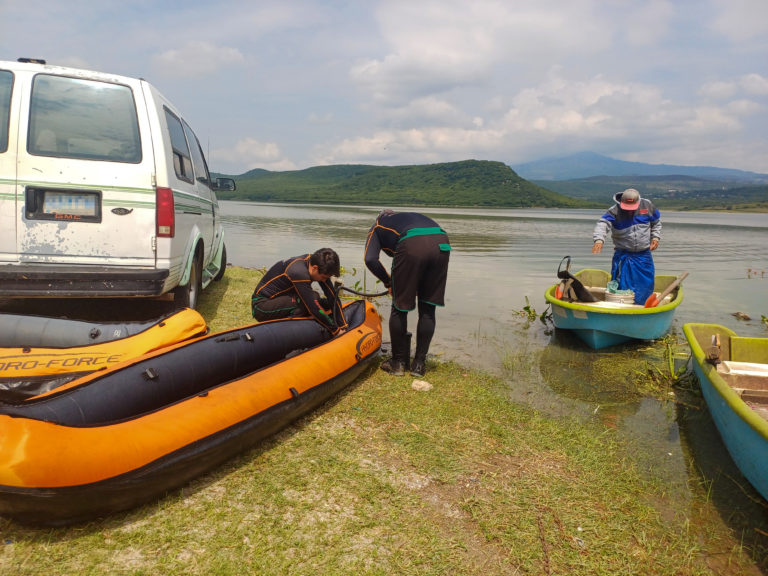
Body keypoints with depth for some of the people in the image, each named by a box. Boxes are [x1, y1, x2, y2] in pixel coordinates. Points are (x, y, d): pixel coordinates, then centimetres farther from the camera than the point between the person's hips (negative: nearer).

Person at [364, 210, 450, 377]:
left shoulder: (377, 226, 29)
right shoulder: (412, 216, 42)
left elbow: (370, 259, 10)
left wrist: (388, 282, 23)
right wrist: (419, 284, 31)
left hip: (411, 246, -4)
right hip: (442, 243, 5)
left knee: (400, 309, 12)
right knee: (427, 310, 14)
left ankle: (399, 363, 22)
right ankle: (419, 364, 21)